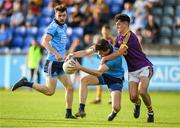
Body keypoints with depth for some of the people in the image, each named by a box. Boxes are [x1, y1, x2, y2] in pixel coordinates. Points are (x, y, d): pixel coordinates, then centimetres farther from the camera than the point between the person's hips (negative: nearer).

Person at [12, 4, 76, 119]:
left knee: (70, 87, 1)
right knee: (50, 91, -5)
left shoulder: (64, 26, 14)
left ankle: (69, 113, 7)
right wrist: (56, 53, -35)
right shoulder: (53, 26, -14)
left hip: (61, 62, 8)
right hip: (53, 62, -8)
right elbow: (44, 42, -27)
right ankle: (25, 83, 7)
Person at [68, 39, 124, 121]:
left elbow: (99, 73, -41)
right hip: (104, 74, 6)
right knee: (84, 80, -20)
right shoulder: (102, 47, -19)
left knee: (116, 108, -18)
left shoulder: (115, 58, -38)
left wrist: (80, 68, -46)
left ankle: (113, 113, 23)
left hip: (116, 79, -6)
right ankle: (81, 110, -20)